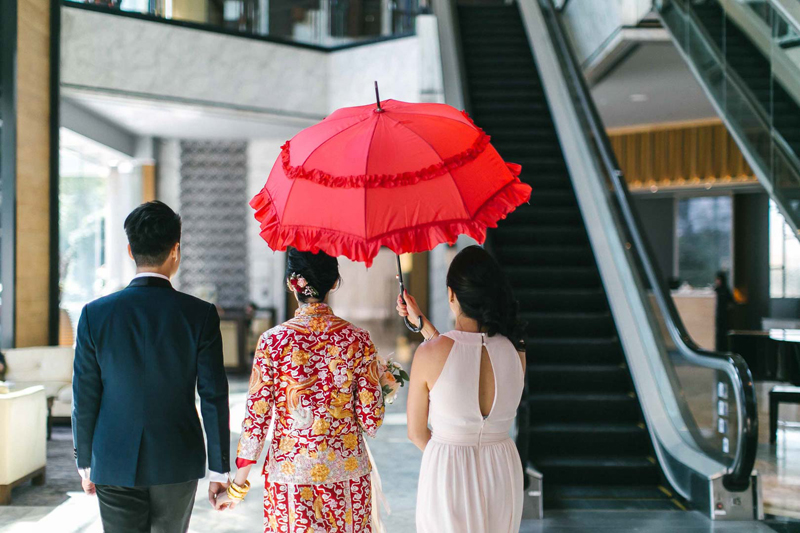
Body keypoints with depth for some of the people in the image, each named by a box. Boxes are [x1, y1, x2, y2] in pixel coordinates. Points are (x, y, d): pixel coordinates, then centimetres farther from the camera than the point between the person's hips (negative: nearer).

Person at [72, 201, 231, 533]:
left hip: (115, 466, 0)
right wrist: (220, 469, 2)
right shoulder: (200, 315, -9)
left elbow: (84, 398, -2)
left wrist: (85, 462, 11)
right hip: (178, 465, 1)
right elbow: (214, 398, -7)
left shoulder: (95, 314, -7)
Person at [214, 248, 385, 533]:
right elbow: (371, 420, -5)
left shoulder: (273, 341, -11)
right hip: (348, 474, 2)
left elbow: (256, 418, -8)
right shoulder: (357, 339, -7)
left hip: (291, 472, -1)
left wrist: (237, 486, 1)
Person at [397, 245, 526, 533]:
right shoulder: (516, 351, -10)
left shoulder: (429, 354, -20)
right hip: (503, 474, 4)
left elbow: (416, 432, -9)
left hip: (447, 477, -3)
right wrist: (421, 322, 14)